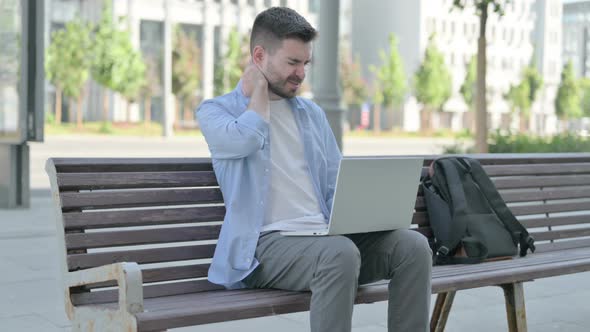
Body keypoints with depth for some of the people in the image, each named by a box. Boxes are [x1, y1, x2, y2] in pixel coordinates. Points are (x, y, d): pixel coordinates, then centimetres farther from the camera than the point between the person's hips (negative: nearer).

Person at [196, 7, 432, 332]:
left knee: (413, 245, -20)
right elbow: (245, 140, -18)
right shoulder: (216, 110, 6)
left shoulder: (312, 113, 21)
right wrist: (259, 88, 0)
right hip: (267, 242, -5)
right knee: (340, 254, -37)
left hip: (325, 235, 5)